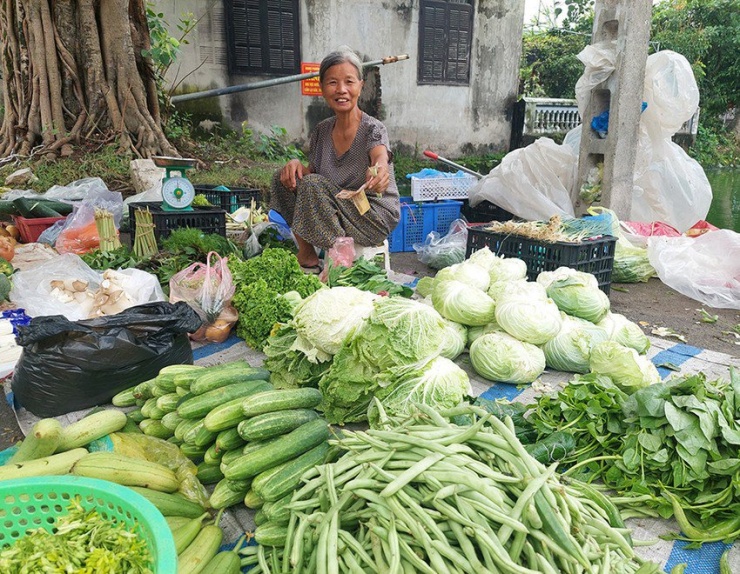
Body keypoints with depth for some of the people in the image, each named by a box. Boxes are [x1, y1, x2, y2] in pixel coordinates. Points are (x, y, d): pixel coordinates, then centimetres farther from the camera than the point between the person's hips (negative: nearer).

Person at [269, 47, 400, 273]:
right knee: (285, 177, -4)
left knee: (312, 185, -25)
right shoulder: (322, 130, 3)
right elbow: (312, 171, 8)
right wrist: (296, 164, -15)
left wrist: (378, 172, -61)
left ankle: (308, 257, -6)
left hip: (376, 217, -6)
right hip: (338, 211, 6)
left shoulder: (373, 129, -16)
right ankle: (305, 252, 2)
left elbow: (380, 157, -37)